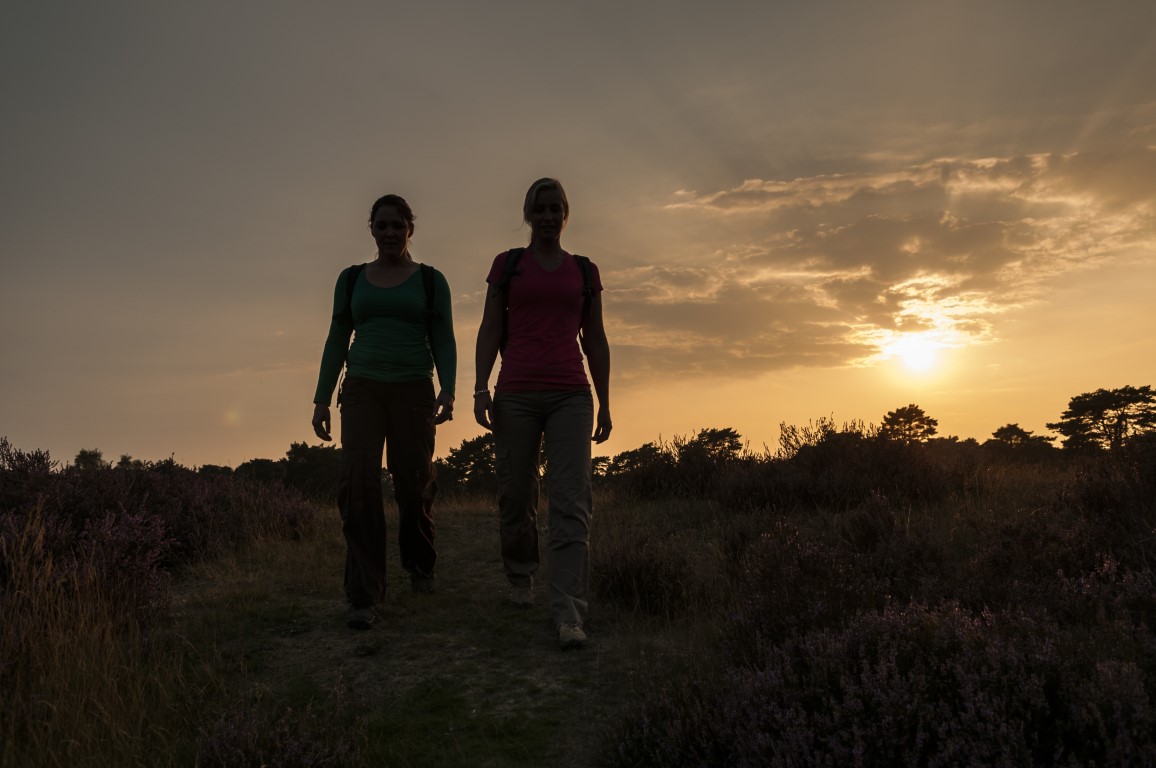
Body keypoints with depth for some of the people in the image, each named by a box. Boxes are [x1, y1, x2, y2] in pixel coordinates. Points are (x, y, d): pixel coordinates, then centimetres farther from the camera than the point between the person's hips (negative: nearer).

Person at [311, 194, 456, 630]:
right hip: (362, 390, 1)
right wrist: (321, 399, 3)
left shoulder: (430, 280, 7)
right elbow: (337, 342, 11)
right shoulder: (351, 279, 12)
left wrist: (448, 391, -14)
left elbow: (444, 341, 2)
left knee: (413, 486, -1)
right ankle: (364, 596, -14)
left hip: (413, 390, -1)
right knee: (358, 483, -15)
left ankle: (419, 562, 29)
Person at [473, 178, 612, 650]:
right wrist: (481, 388, -5)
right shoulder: (507, 265, 10)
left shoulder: (585, 271, 14)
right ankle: (520, 578, 33)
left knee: (571, 502, -11)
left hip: (571, 396, 0)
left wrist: (605, 402, 9)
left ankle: (569, 615, -13)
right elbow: (490, 331, 6)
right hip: (516, 395, 0)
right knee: (516, 497, 6)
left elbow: (595, 341, 14)